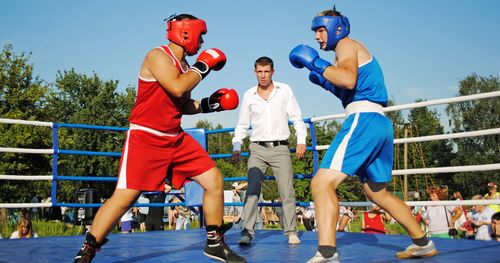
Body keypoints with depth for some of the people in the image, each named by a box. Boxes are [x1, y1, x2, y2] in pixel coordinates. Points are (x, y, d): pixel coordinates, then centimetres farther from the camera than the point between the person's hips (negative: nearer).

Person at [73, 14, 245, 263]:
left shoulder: (184, 66, 14)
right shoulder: (158, 56, -11)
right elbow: (177, 88, -27)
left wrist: (208, 104, 7)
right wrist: (203, 66, -14)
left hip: (176, 138, 8)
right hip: (146, 137, -8)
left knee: (214, 180, 3)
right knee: (124, 197, -13)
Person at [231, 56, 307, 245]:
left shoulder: (284, 90, 4)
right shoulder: (249, 95, 7)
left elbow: (296, 117, 5)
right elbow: (242, 125, 14)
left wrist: (301, 140, -5)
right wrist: (236, 147, 4)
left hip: (280, 148, -1)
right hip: (258, 149, 1)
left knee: (287, 192, -1)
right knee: (252, 189, -11)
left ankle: (291, 232, 8)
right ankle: (247, 232, -12)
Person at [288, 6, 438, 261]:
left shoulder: (346, 43, 0)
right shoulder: (351, 50, 28)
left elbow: (349, 80, -21)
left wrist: (315, 63, -14)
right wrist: (326, 82, 24)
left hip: (364, 120, -10)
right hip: (379, 123, 10)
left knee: (322, 182, -20)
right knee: (377, 192, 23)